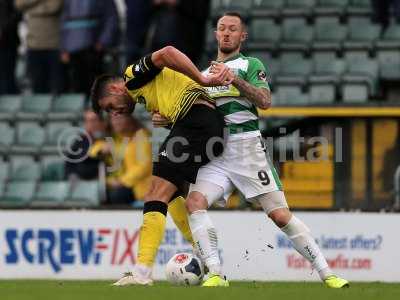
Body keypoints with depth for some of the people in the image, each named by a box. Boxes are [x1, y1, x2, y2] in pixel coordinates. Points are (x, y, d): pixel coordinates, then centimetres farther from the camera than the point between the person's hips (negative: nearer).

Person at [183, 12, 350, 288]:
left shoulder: (250, 65, 8)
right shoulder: (205, 73, 24)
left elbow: (265, 102, -8)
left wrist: (236, 80, -19)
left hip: (247, 146, -4)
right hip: (215, 155, 4)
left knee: (281, 215, -9)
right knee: (195, 201, -23)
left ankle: (326, 273, 0)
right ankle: (215, 275, -25)